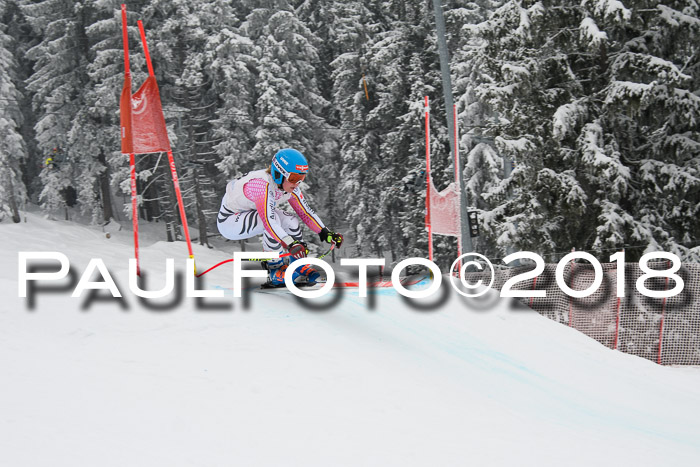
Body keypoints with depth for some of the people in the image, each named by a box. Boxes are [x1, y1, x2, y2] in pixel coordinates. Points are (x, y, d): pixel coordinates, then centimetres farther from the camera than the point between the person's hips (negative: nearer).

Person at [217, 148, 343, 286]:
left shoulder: (289, 185, -10)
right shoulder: (262, 185, -35)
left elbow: (305, 211, -1)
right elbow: (269, 221, -45)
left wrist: (325, 233, -12)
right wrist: (290, 244, -54)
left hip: (252, 215, 8)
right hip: (228, 221, -8)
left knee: (290, 221, -13)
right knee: (274, 218, -31)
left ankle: (300, 266, 2)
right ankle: (275, 270, -20)